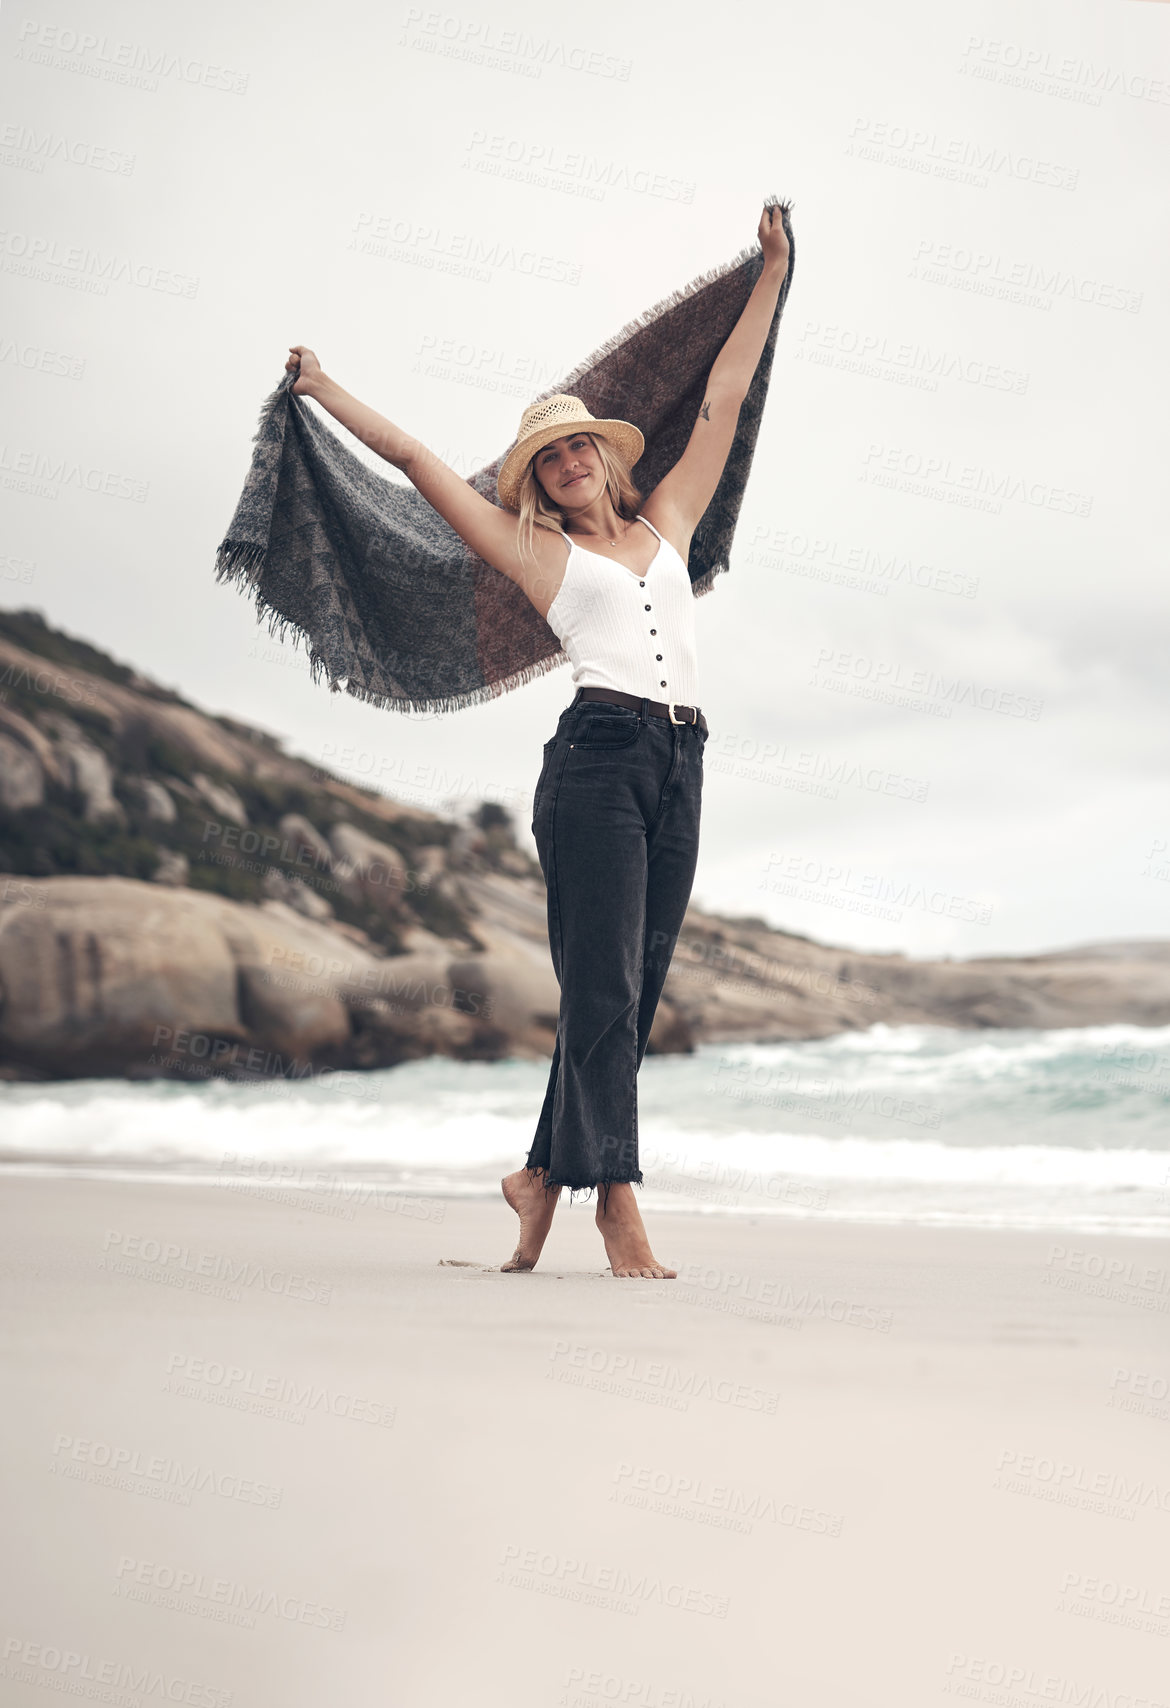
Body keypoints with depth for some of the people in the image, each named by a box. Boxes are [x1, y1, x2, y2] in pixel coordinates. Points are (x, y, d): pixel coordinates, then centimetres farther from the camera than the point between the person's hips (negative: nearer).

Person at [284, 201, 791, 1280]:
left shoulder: (666, 523, 22)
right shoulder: (538, 551, 12)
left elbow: (723, 401, 27)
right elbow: (417, 460, 15)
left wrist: (772, 274, 31)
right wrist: (325, 390, 19)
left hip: (681, 762, 5)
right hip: (599, 754, -4)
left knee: (633, 989, 4)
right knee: (602, 983, -10)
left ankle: (544, 1174, 14)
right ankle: (616, 1196, -10)